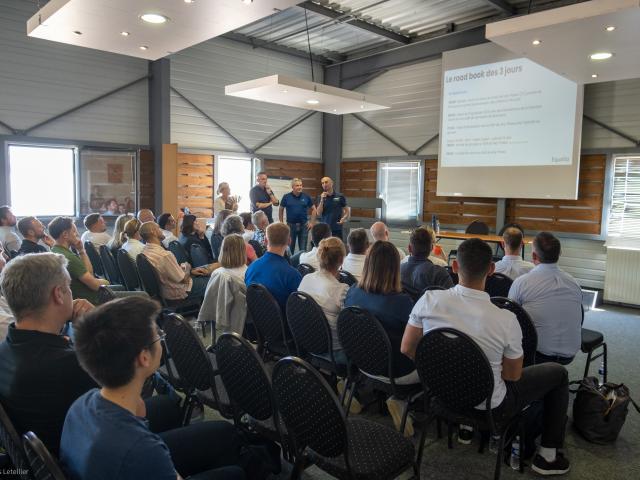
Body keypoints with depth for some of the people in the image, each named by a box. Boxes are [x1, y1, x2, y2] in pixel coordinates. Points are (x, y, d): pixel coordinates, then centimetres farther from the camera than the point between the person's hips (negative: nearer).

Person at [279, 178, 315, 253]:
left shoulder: (306, 197, 1)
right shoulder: (286, 197, -1)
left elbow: (313, 209, 10)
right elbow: (281, 210, 9)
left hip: (304, 225, 0)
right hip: (291, 225, 0)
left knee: (303, 248, 5)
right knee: (290, 248, 8)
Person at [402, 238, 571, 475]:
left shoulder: (429, 300, -21)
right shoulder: (505, 320, -27)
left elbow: (407, 349, -7)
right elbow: (513, 376, -11)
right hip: (489, 408, -3)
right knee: (558, 373, 18)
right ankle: (548, 455, 27)